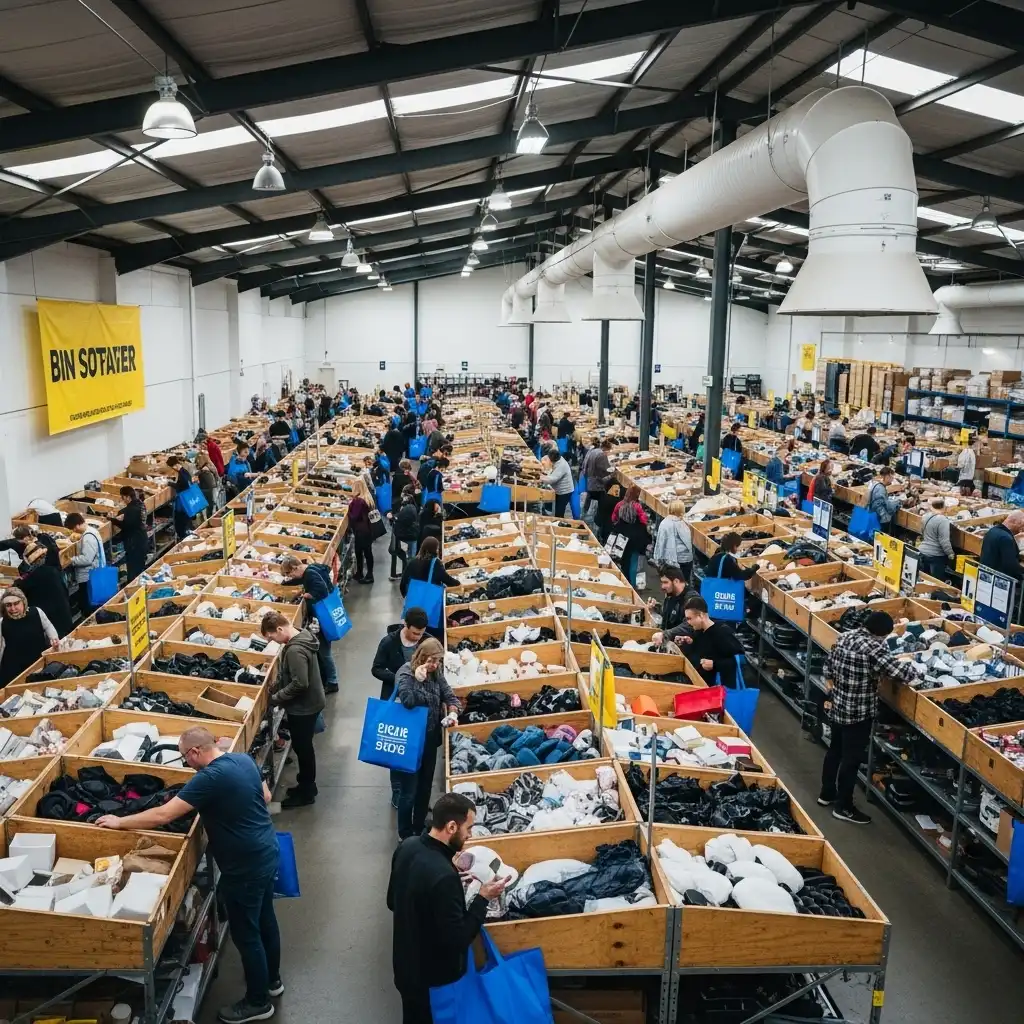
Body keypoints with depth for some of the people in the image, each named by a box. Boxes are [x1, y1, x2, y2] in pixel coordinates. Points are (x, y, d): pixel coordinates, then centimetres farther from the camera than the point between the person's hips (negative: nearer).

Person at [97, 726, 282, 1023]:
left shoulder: (210, 778, -25)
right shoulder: (244, 759, 0)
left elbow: (162, 815, -23)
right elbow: (266, 797, 13)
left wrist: (119, 822, -10)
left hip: (245, 867, -9)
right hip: (267, 853, 9)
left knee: (245, 934, 11)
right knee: (265, 919, 26)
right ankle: (272, 980, 45)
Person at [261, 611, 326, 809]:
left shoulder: (295, 650, -29)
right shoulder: (301, 636, 2)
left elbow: (299, 683, -29)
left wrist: (277, 697, -16)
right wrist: (275, 687, 7)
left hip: (303, 707, -10)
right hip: (308, 703, 10)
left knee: (302, 747, 6)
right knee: (303, 746, 21)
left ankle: (305, 793, 20)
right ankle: (307, 785, 35)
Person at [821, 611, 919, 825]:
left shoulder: (844, 637, 1)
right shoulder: (874, 648, -24)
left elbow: (828, 669, 11)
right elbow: (900, 671, -30)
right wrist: (914, 671, -8)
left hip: (837, 708, 8)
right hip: (858, 714, -8)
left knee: (835, 750, 23)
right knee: (851, 759, 6)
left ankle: (827, 794, 38)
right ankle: (843, 807, 19)